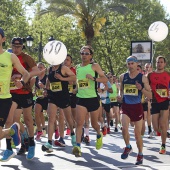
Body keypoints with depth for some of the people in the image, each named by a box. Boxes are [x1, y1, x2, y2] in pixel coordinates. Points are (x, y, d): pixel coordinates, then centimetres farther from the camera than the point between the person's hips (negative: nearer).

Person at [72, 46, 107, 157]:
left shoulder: (94, 66, -3)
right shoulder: (77, 67, 10)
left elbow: (105, 79, -9)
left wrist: (94, 78, -23)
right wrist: (76, 89, 17)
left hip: (93, 99, -2)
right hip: (81, 99, 2)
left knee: (94, 124, 13)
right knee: (79, 122, -15)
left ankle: (99, 135, 46)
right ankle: (78, 146, -20)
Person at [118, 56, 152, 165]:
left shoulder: (143, 78, -5)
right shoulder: (123, 77, 3)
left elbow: (150, 96, -5)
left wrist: (141, 88, -22)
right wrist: (120, 96, -2)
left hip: (137, 107, -2)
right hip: (126, 106, 2)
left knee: (138, 133, 5)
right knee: (124, 129, -18)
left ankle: (140, 155, 24)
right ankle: (128, 147, 11)